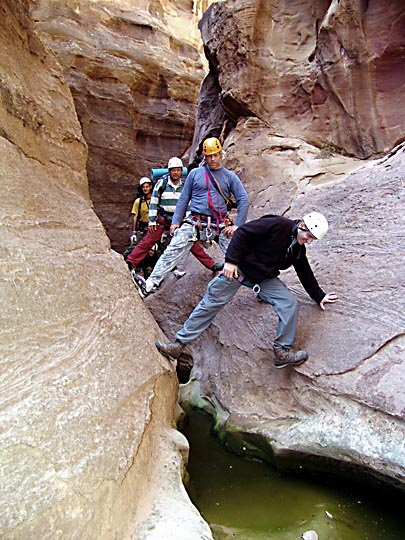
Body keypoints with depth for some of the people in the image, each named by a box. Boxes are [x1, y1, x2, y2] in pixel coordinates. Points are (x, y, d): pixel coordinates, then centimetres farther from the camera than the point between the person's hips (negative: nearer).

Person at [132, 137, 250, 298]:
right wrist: (175, 221, 3)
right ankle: (150, 284, -18)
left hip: (221, 225, 0)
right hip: (195, 222, 0)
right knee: (172, 251, -14)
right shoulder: (195, 173, 9)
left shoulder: (230, 176, 9)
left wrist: (238, 225, -6)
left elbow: (243, 200, 4)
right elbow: (184, 199, 10)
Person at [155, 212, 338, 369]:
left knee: (290, 304, -11)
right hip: (238, 268, -6)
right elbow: (242, 233, -22)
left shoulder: (298, 249, 5)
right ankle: (179, 344, 4)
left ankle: (282, 352, -2)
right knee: (210, 304, -5)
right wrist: (231, 260, -26)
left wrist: (319, 296, 19)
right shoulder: (278, 224, -18)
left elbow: (306, 275, 19)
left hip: (265, 279, 6)